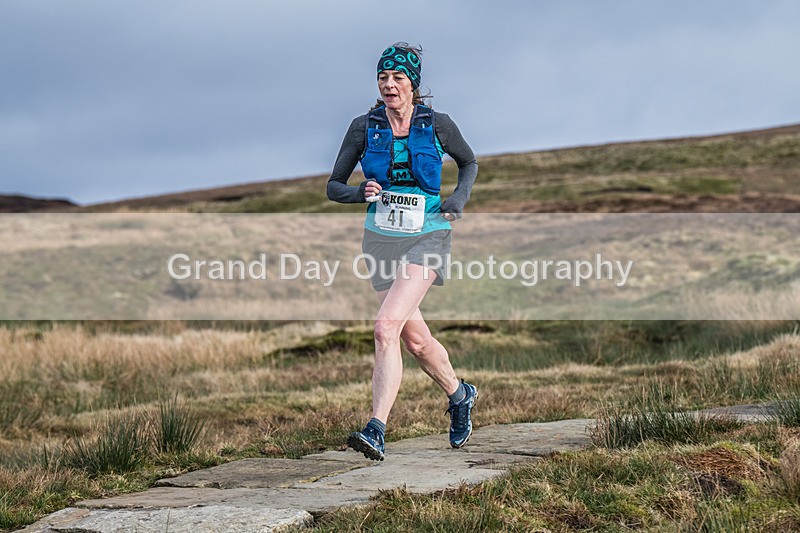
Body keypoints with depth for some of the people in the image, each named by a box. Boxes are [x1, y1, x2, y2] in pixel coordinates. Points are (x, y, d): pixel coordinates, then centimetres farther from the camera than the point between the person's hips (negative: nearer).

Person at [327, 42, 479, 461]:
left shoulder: (437, 125, -4)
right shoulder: (365, 127, -1)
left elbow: (469, 163, 16)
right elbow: (334, 187, 3)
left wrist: (459, 199, -2)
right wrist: (361, 193, -18)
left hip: (426, 239, -4)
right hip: (381, 239, 4)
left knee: (386, 327, -22)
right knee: (416, 339, 13)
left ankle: (376, 431, -24)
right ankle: (460, 396, 40)